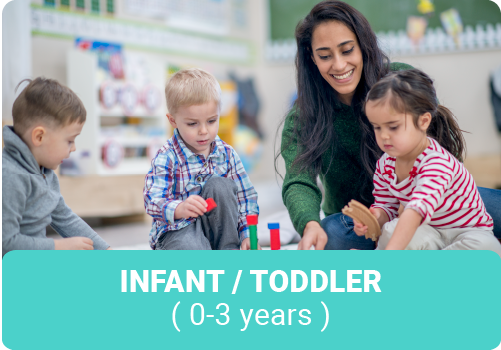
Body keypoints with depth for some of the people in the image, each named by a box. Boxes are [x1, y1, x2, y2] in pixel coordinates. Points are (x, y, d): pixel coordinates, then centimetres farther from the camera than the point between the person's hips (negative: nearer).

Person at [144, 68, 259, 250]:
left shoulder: (226, 153, 2)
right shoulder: (167, 158, -11)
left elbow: (246, 196, 5)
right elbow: (153, 202, -20)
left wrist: (248, 234, -10)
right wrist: (180, 209, -43)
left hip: (215, 227, 6)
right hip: (177, 230, -5)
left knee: (219, 185, -21)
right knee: (191, 247, -39)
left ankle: (228, 249, -12)